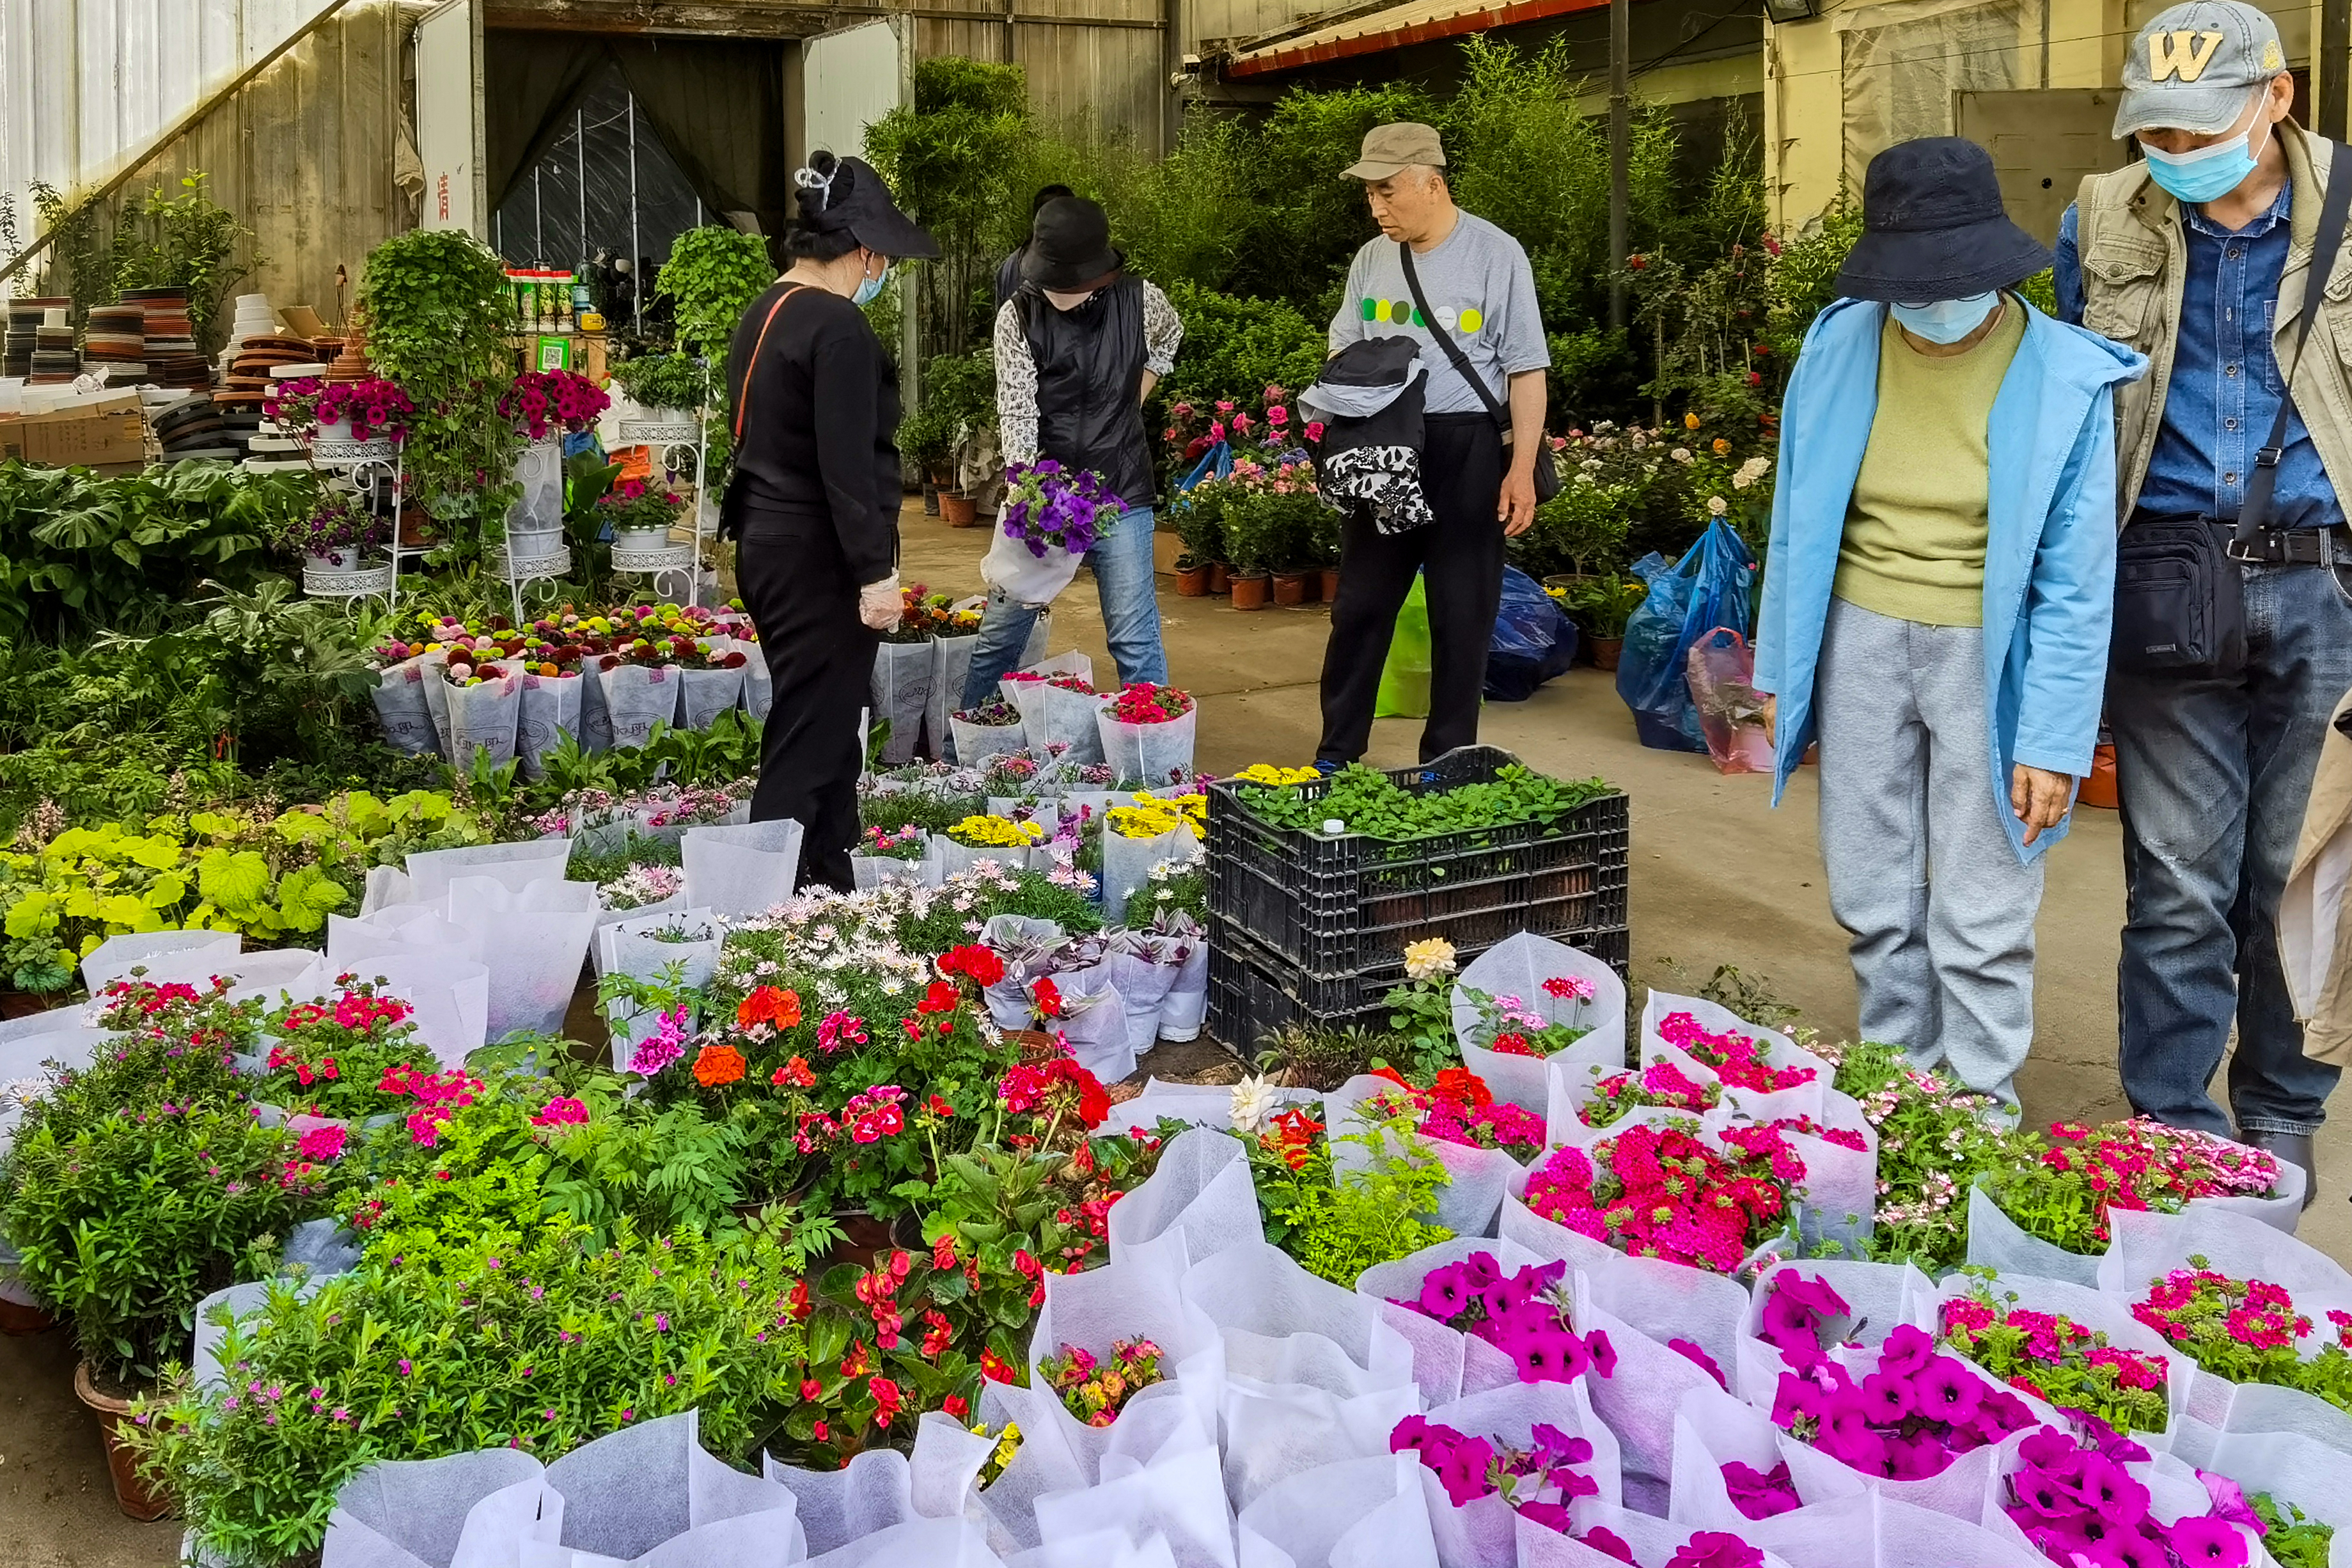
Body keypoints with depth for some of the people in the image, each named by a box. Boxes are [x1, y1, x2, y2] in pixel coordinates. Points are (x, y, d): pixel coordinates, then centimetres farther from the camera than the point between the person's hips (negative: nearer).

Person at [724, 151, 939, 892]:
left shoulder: (763, 316, 13)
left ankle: (828, 889, 24)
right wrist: (876, 571, -18)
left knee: (825, 730, 17)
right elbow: (847, 463, -21)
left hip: (768, 546, 10)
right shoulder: (838, 328, -17)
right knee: (807, 746, -5)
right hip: (818, 559, -10)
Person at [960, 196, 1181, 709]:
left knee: (1134, 639, -1)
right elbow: (1016, 411, -17)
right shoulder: (1018, 316, -9)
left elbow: (1169, 338, 19)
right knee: (1000, 633, 9)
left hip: (1121, 494, -1)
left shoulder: (1140, 300, -6)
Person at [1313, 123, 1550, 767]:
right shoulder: (1371, 260, 10)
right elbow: (1344, 351, 19)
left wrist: (1523, 468, -12)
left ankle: (1447, 765, 13)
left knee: (1462, 615, 3)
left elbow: (1526, 369, -6)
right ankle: (1335, 756, 17)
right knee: (1360, 603, 7)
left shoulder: (1495, 255, -5)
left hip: (1467, 451, -4)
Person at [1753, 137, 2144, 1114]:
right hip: (1861, 637, 3)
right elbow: (1798, 524, 8)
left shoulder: (2063, 377, -10)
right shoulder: (1840, 345, -2)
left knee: (1981, 918, 0)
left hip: (1987, 655, -3)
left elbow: (2075, 586, -7)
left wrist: (2053, 742, -10)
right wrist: (1782, 670, 10)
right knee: (1871, 899, 10)